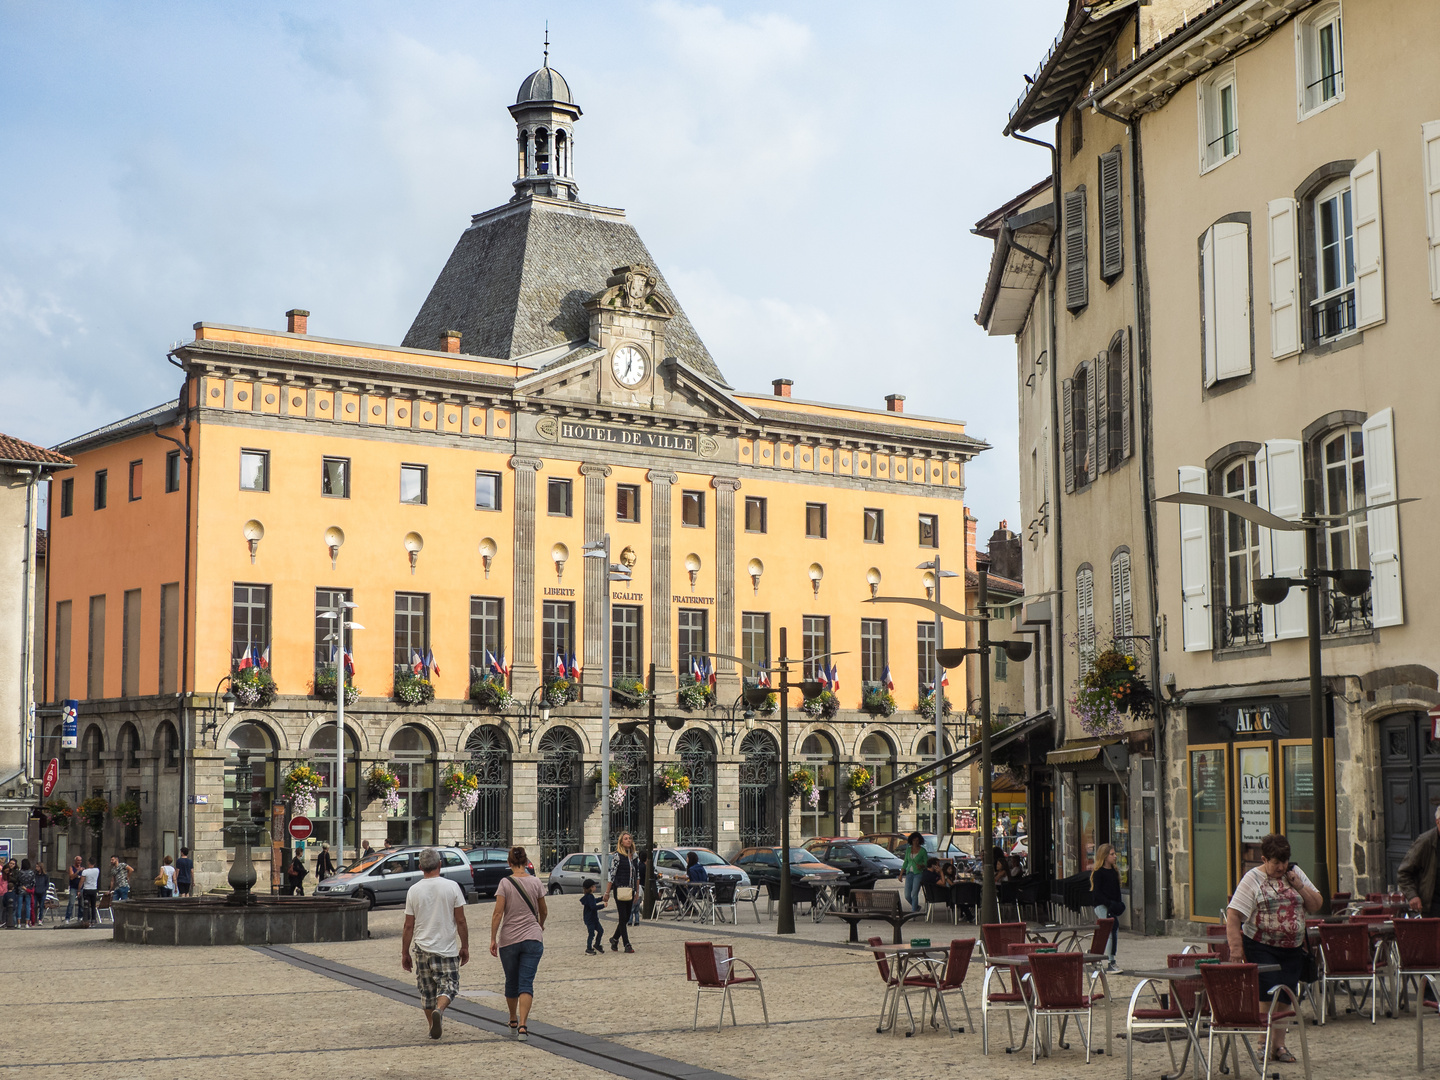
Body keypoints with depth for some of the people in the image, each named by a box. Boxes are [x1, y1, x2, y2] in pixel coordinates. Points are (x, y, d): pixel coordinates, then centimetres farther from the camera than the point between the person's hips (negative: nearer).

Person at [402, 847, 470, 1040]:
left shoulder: (413, 890, -1)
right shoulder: (452, 887, -5)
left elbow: (409, 926, 1)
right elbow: (461, 921, -3)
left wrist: (405, 953, 9)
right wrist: (465, 947, 7)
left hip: (422, 949, 2)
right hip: (447, 949, -2)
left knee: (427, 992, 14)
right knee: (448, 986, 3)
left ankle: (434, 1025, 18)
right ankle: (439, 1009, -24)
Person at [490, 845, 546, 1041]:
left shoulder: (505, 883, -6)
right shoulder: (536, 882, 1)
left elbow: (498, 913, -11)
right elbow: (544, 911, 11)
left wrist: (493, 939, -6)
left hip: (508, 940, 0)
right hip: (532, 938, 0)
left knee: (511, 982, 17)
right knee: (526, 984, -4)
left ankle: (513, 1021, 35)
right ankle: (522, 1026, -19)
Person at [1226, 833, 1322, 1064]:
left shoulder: (1296, 873, 8)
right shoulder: (1252, 879, -7)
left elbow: (1316, 905, 9)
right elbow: (1233, 915, -12)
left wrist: (1299, 886, -8)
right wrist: (1236, 948, -19)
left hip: (1293, 949, 5)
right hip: (1262, 948, -5)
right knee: (1268, 996, -10)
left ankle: (1280, 1045, 14)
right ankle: (1265, 1044, -1)